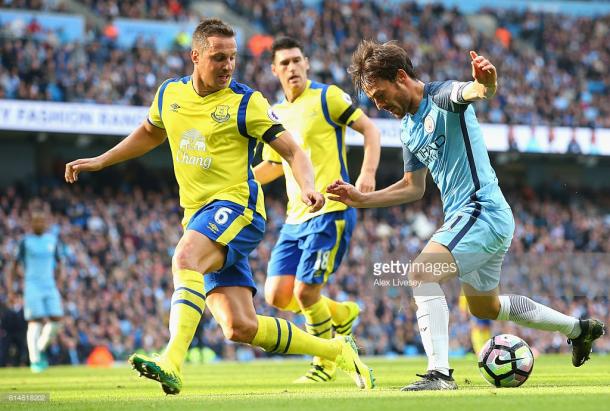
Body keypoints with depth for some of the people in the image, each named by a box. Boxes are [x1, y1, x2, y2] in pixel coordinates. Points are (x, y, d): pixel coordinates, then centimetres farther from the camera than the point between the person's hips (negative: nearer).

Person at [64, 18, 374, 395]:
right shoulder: (170, 94, 10)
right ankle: (337, 351, 15)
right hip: (198, 217, 6)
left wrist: (308, 187, -27)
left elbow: (292, 151, -8)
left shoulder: (245, 102, -5)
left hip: (237, 207, -6)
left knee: (186, 257, -36)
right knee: (241, 328, -3)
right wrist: (100, 161, 28)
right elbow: (150, 133, 31)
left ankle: (172, 363, -48)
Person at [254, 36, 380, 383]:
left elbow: (369, 128, -4)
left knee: (305, 292, -12)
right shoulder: (276, 115, 16)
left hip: (331, 211, -7)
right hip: (296, 217, 7)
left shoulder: (326, 97, -3)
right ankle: (342, 315, 25)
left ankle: (327, 363, 12)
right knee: (277, 296, -1)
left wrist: (367, 173, -19)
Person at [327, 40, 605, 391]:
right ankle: (578, 328, 39)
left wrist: (484, 84, -63)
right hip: (465, 216, 11)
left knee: (422, 272, -26)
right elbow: (413, 187, 23)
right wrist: (362, 199, 15)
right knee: (486, 307, 24)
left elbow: (470, 91, -39)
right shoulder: (409, 127, 13)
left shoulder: (442, 97, -14)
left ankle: (440, 373, -32)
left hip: (482, 211, -11)